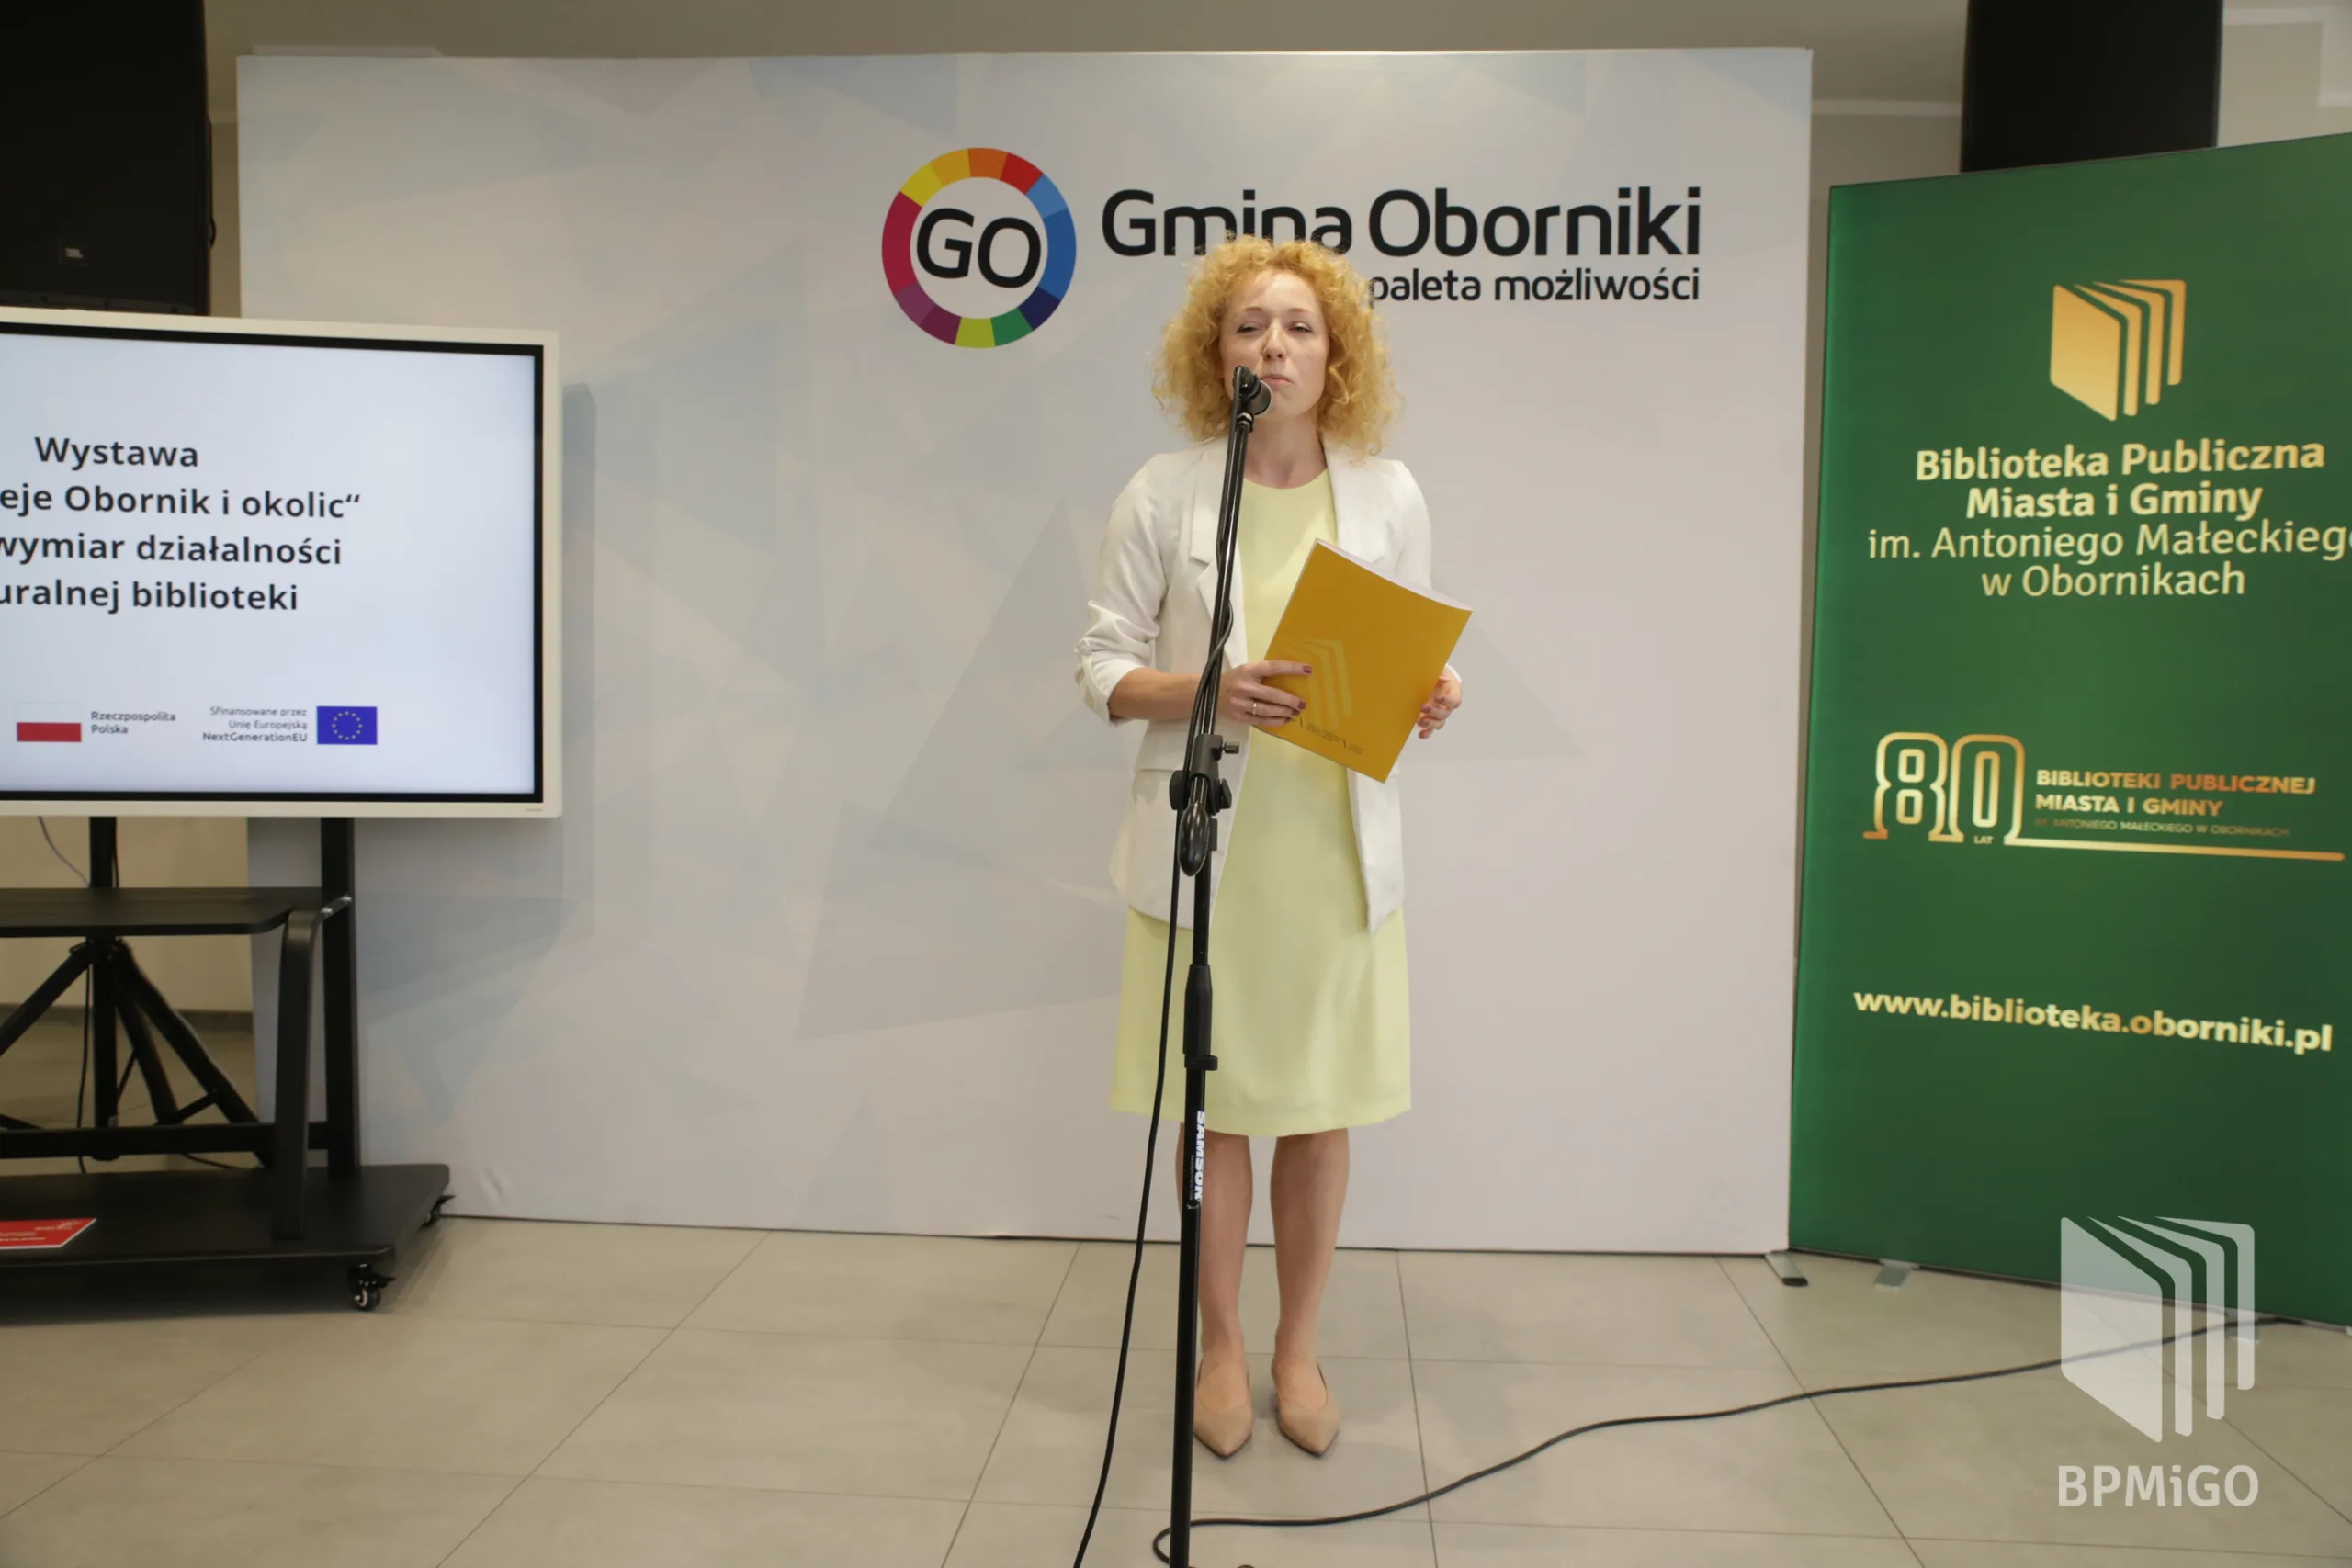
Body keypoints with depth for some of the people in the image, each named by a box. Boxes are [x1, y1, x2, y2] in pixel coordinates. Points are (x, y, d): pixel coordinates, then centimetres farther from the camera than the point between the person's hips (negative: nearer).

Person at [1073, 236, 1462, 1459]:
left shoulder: (1389, 496, 4)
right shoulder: (1161, 496, -2)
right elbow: (1103, 668, -1)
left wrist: (1432, 697, -13)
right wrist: (1205, 690, -19)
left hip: (1335, 850, 2)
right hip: (1206, 845, -1)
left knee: (1320, 1110, 10)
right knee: (1215, 1108, 8)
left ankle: (1298, 1349, 31)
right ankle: (1221, 1351, 29)